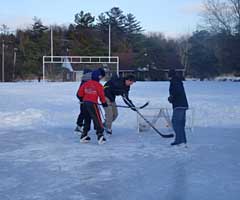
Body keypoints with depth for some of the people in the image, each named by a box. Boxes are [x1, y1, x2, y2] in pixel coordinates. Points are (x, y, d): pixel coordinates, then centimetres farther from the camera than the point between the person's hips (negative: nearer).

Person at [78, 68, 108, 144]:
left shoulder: (86, 84, 8)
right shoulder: (98, 85, -9)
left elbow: (80, 93, 11)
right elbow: (101, 95, -7)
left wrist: (82, 99, 28)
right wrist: (104, 103, 8)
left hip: (85, 103, 7)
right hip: (92, 104, -7)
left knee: (87, 119, 18)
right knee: (97, 119, -2)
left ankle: (84, 136, 21)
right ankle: (100, 135, -8)